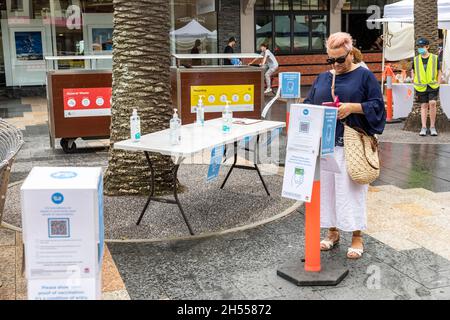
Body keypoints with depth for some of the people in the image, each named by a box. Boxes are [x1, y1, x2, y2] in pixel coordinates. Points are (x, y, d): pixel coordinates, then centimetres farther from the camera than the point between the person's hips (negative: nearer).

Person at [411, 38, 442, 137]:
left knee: (433, 103, -14)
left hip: (433, 86, -2)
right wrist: (415, 83, 8)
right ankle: (424, 127, 8)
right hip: (421, 87, 2)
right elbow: (413, 72, 18)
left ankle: (432, 127, -1)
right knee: (424, 106, 3)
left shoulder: (435, 58, 2)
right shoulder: (416, 60, 6)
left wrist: (438, 84, -1)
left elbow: (439, 72, 7)